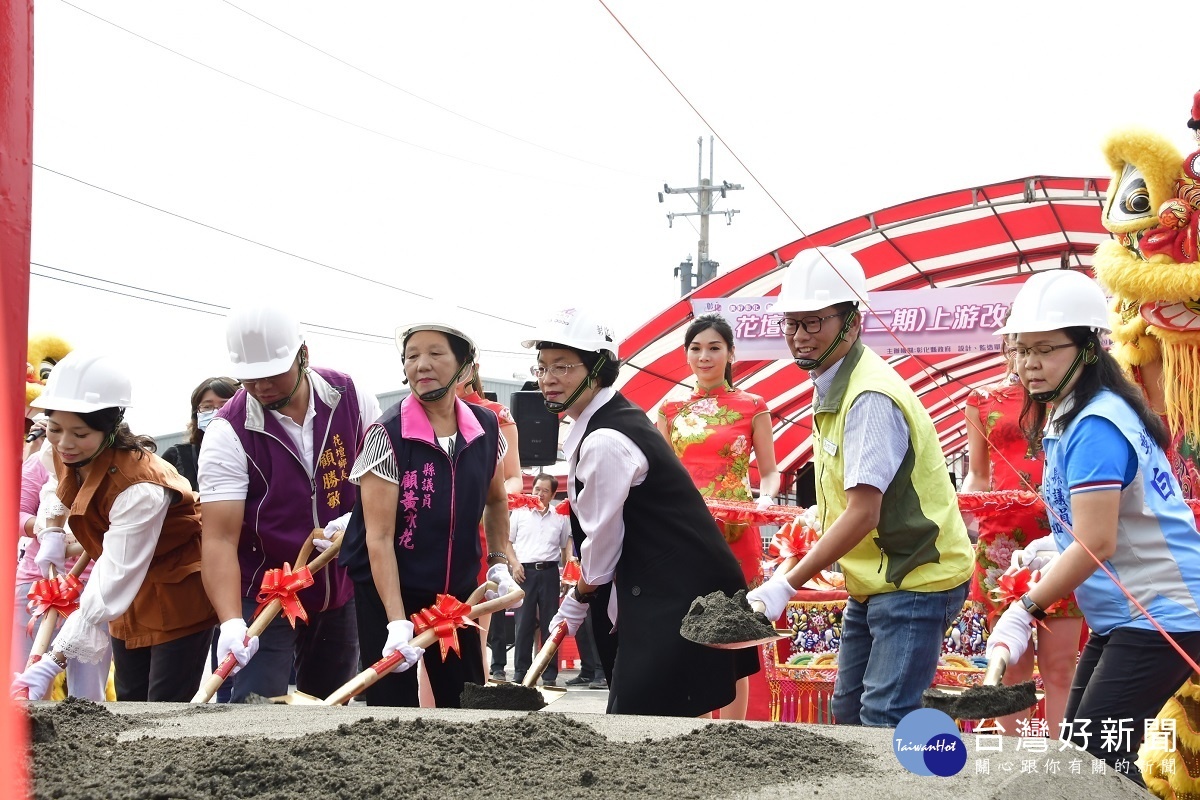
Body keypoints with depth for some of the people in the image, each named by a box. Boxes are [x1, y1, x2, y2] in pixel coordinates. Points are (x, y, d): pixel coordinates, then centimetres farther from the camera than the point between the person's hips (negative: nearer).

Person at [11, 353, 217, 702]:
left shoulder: (140, 486, -34)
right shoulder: (64, 456, -10)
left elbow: (111, 585, -37)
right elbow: (58, 491, 18)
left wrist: (53, 663, -42)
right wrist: (50, 533, -2)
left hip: (178, 598, -8)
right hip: (131, 603, 8)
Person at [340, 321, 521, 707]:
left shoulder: (487, 428, -2)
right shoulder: (388, 434, -17)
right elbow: (379, 537, -20)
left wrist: (500, 561, 6)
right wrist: (397, 621, -27)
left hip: (457, 589, 5)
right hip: (387, 589, -5)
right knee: (395, 707, -4)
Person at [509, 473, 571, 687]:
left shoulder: (560, 517, 9)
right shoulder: (520, 512, 6)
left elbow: (566, 546, 16)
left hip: (549, 571, 1)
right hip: (525, 570, -1)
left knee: (550, 622, 1)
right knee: (523, 622, 0)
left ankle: (550, 674, 4)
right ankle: (521, 671, 6)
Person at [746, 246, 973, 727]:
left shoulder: (871, 398, -21)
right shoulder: (829, 390, 10)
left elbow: (863, 512, -28)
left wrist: (786, 585, -29)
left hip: (914, 580, -10)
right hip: (873, 581, 10)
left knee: (883, 723, -15)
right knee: (849, 714, 14)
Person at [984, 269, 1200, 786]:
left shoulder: (1096, 426, -19)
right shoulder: (1062, 419, 12)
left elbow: (1095, 543, -22)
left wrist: (1026, 611, -15)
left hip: (1156, 618, -10)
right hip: (1118, 617, 10)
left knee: (1098, 762, -14)